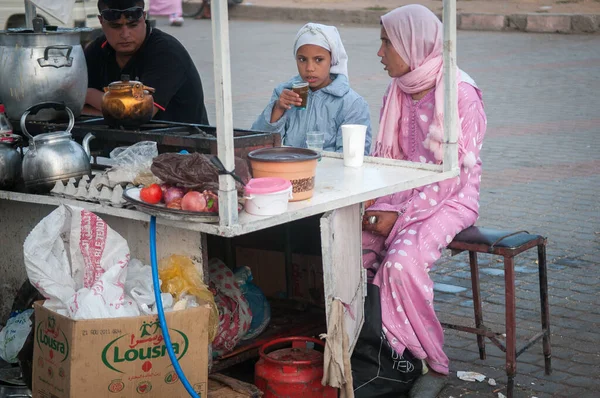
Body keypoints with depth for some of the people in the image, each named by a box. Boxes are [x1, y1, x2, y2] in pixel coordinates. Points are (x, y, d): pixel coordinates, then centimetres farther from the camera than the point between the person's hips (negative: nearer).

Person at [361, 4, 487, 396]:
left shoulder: (461, 94, -15)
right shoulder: (398, 91, 8)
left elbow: (455, 173, -18)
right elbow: (384, 158, 12)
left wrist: (399, 212, -21)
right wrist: (373, 201, -7)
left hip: (449, 201, -7)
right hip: (402, 199, 7)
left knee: (401, 263, -31)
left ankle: (434, 364, -13)